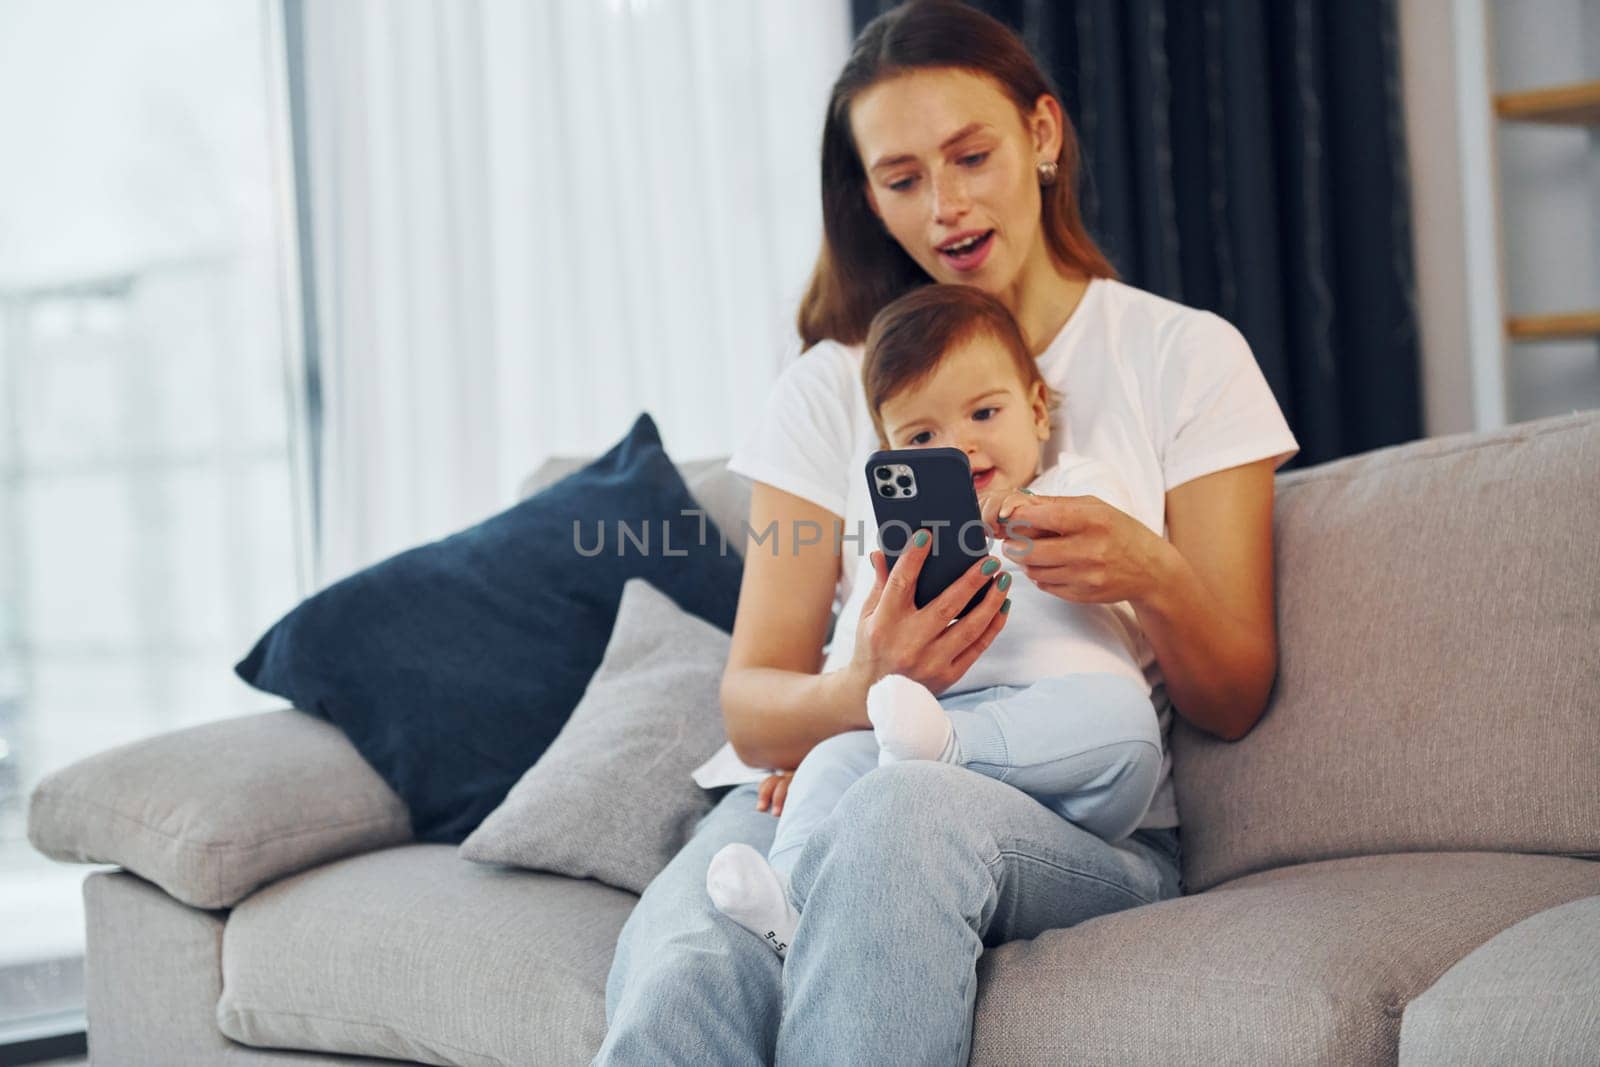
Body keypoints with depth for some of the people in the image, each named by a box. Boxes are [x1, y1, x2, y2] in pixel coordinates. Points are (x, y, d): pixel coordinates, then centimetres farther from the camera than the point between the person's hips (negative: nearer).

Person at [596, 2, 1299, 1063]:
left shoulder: (1186, 357, 8)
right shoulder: (829, 388, 13)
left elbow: (1234, 705, 6)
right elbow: (751, 706, 4)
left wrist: (1151, 579, -17)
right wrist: (864, 690, -20)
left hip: (1091, 831, 0)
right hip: (838, 789, 0)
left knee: (906, 807, -38)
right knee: (682, 972, -38)